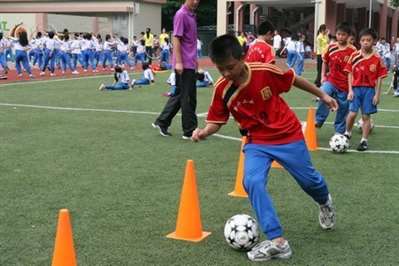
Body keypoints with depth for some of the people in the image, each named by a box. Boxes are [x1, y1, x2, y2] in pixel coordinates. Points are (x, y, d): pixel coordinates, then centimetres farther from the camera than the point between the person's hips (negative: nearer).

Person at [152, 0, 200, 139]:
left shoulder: (192, 15, 14)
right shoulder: (181, 15, -12)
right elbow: (176, 39, -16)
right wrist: (178, 62, -21)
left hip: (190, 64, 9)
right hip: (184, 65, -9)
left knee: (179, 95, 15)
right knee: (188, 98, -3)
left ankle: (162, 122, 23)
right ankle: (189, 131, 5)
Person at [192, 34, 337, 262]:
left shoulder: (265, 71, -22)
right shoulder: (221, 89, -15)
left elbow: (295, 79, -5)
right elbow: (217, 121, -4)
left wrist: (322, 95, 5)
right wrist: (204, 132, -26)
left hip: (288, 135, -1)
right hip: (257, 142, 2)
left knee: (309, 180, 12)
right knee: (252, 182, -23)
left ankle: (325, 203, 52)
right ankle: (278, 242, -15)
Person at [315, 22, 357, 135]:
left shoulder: (352, 51, -7)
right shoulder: (331, 47, 1)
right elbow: (325, 62, 15)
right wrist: (323, 76, 6)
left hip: (345, 84, -1)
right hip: (331, 80, 1)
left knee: (343, 108, 6)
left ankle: (339, 132, 22)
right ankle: (319, 121, -16)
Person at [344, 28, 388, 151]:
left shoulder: (377, 59, -3)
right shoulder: (354, 56, -1)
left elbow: (379, 78, 0)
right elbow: (350, 74, 2)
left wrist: (377, 94, -4)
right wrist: (350, 90, -4)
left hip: (369, 89, 0)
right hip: (356, 88, 0)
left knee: (366, 116, 4)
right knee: (352, 113, -8)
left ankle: (364, 140, 15)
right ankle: (347, 134, 18)